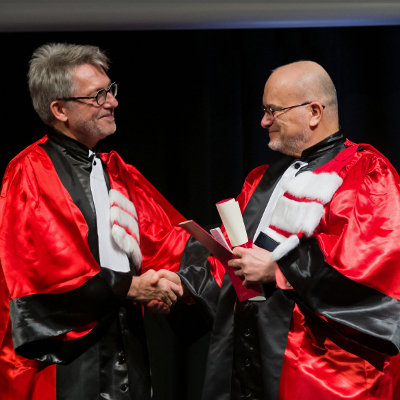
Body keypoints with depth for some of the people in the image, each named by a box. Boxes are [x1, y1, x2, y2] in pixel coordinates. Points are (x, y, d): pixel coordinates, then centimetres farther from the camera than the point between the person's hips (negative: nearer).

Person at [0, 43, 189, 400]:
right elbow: (45, 267, -17)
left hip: (127, 349, 7)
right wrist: (128, 287, -16)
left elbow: (167, 235, 9)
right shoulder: (30, 173, -7)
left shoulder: (117, 172, 17)